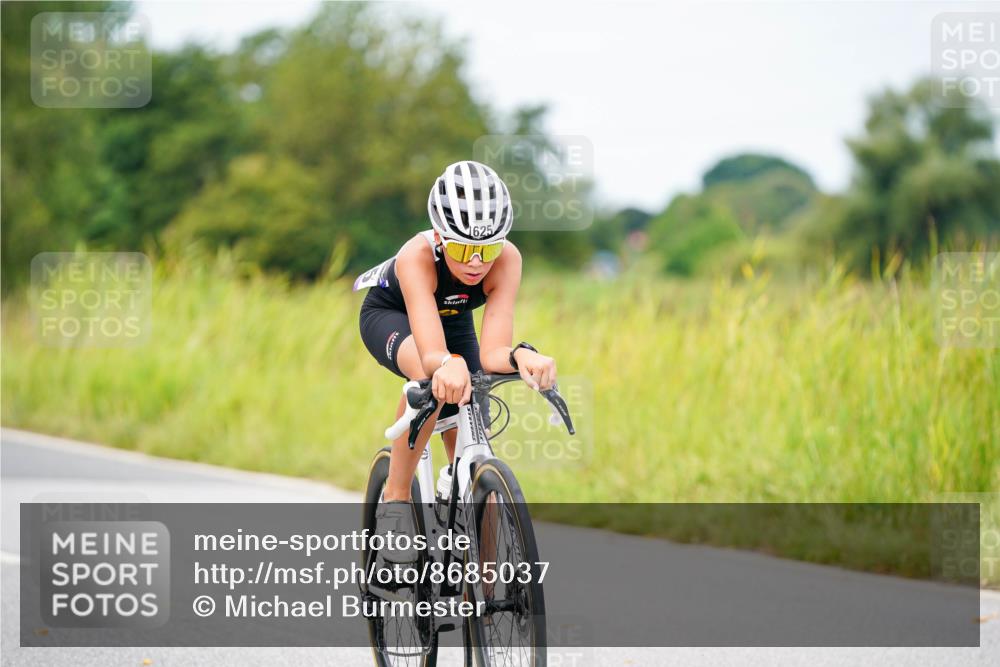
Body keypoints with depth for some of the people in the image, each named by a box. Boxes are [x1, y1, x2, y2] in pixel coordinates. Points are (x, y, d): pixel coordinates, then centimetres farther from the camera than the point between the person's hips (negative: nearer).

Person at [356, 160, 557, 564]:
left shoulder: (506, 260, -34)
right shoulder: (417, 257, -42)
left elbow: (491, 353, -41)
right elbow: (431, 353, -53)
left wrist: (521, 356, -64)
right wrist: (448, 365, -77)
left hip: (453, 320, 4)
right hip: (390, 315, -4)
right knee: (431, 376, -38)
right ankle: (395, 501, -23)